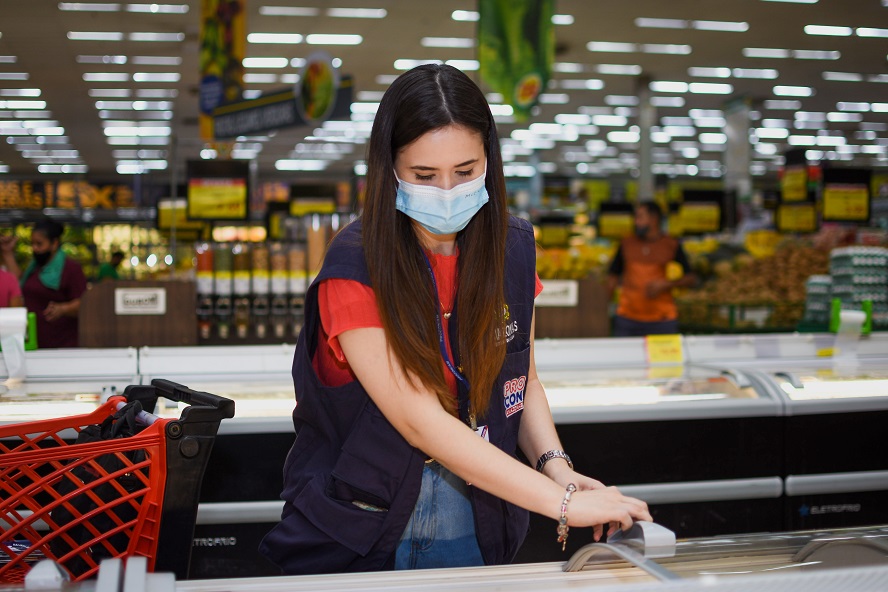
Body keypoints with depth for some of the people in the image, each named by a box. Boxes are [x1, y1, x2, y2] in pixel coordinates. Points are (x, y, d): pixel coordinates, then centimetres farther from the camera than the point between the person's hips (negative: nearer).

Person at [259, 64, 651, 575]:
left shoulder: (513, 249, -4)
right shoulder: (354, 270, -20)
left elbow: (525, 380, 7)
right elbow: (421, 422, -25)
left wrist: (556, 465, -12)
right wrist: (563, 503, -28)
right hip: (361, 536, -3)